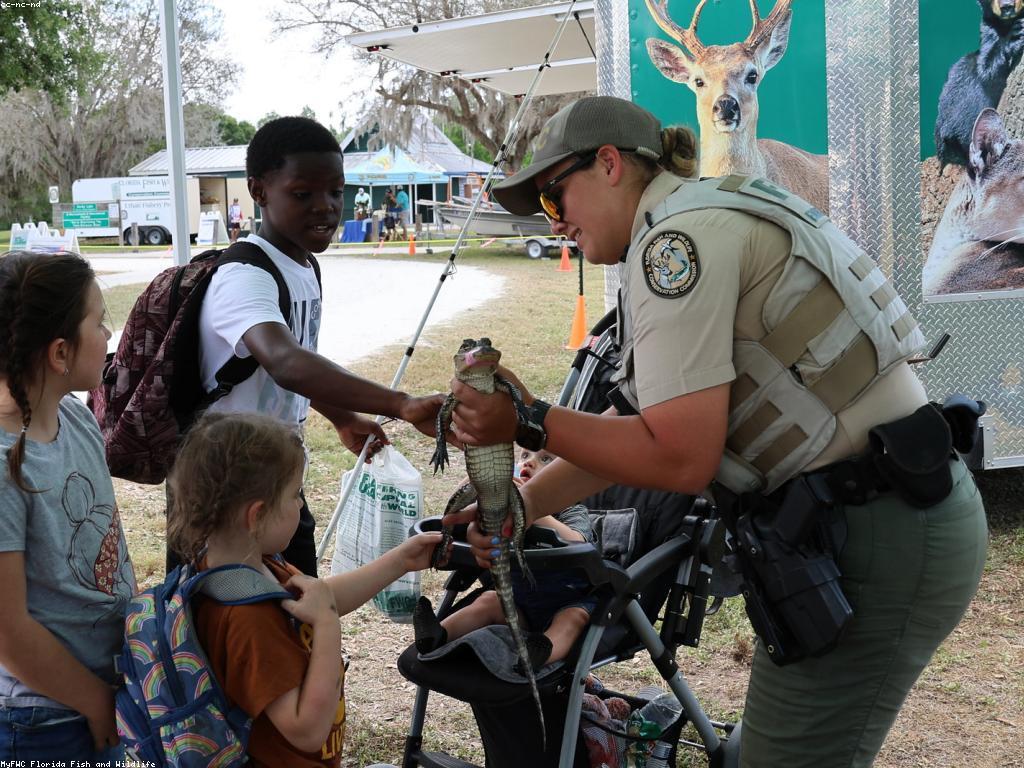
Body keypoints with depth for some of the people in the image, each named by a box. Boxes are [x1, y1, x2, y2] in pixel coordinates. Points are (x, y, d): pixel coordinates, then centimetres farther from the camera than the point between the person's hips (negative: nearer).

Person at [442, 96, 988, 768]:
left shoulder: (679, 234, -15)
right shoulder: (706, 221, 17)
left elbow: (679, 460, -20)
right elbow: (636, 425, 17)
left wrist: (527, 422, -12)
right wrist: (520, 505, 12)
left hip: (875, 536, -10)